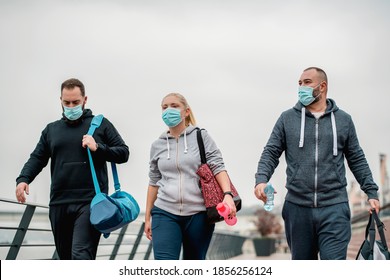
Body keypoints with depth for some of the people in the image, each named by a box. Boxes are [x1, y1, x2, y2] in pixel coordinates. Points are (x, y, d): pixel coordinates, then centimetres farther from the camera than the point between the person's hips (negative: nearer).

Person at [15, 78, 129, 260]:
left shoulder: (100, 124, 8)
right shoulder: (51, 129, 17)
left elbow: (123, 152, 6)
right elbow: (37, 158, 13)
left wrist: (98, 148, -10)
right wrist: (23, 179, -6)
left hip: (90, 202, -4)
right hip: (59, 203, 5)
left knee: (81, 255, -19)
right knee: (65, 257, 12)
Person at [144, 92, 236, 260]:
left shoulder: (201, 136, 3)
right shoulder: (157, 146, 10)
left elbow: (218, 167, -5)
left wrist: (227, 194, -22)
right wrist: (147, 217, 16)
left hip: (198, 214, -1)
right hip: (165, 214, 1)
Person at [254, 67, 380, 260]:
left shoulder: (343, 120, 8)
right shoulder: (287, 119, 7)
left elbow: (357, 159, 13)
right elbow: (271, 153, 6)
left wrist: (371, 191, 7)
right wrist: (261, 179, -12)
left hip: (334, 207, -1)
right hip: (297, 207, 1)